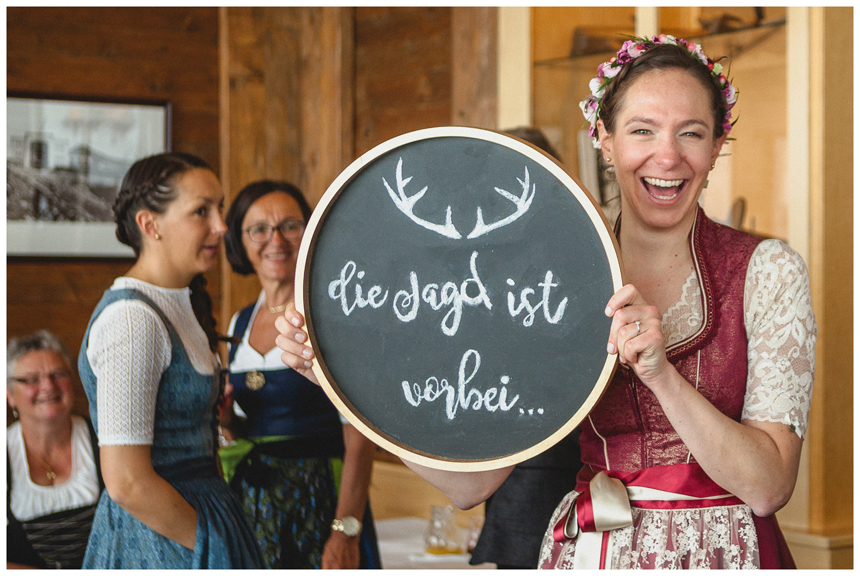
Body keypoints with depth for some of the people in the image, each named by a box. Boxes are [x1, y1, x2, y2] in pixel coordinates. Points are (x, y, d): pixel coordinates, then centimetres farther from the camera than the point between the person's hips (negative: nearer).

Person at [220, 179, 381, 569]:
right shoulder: (239, 324, 10)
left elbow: (360, 437, -15)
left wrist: (346, 532, -22)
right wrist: (226, 420, -2)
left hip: (321, 500, -5)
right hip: (253, 502, 5)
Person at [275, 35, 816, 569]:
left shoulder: (768, 270, -9)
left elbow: (769, 487, -16)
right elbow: (472, 479, -8)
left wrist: (661, 374, -29)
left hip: (723, 553, -2)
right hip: (589, 551, 2)